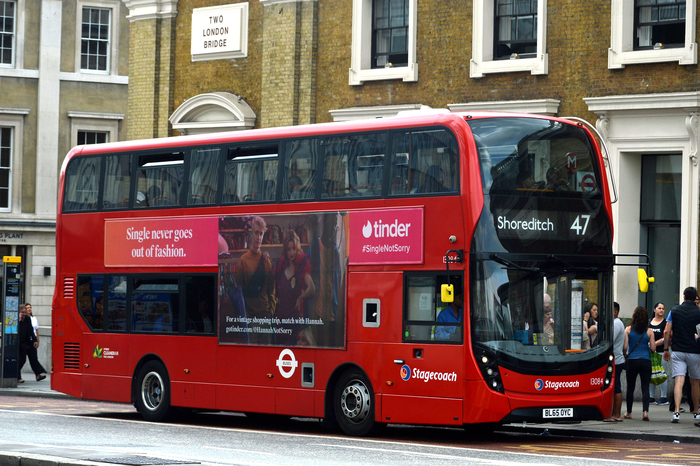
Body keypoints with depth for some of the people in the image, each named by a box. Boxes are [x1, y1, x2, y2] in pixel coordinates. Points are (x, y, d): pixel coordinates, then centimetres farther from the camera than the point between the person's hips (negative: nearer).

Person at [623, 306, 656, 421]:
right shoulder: (649, 331, 1)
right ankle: (645, 411, -17)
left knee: (630, 387, 11)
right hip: (645, 362, 0)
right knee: (645, 388, 0)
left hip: (632, 361, 0)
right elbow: (653, 348, 0)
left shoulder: (628, 329, 0)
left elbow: (624, 347, -3)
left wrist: (624, 354, 17)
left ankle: (629, 413, 20)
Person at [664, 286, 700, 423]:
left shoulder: (674, 310, 2)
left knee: (678, 381, -7)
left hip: (678, 351, 0)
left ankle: (676, 411, -23)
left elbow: (667, 332, 0)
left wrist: (666, 349, 7)